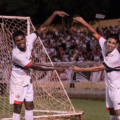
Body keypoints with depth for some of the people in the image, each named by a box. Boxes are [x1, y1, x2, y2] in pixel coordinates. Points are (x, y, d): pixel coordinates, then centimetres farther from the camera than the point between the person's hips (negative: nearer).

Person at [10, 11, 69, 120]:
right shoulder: (16, 54, -30)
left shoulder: (29, 40, -14)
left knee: (29, 105, 7)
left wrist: (54, 14, -17)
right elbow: (34, 67, -27)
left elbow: (42, 27, -8)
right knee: (17, 106, -6)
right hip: (18, 79, -6)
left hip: (27, 77, 6)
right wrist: (54, 68, -25)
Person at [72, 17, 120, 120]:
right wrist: (83, 22, -10)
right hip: (109, 86, 8)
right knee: (111, 112, 8)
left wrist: (80, 69, -18)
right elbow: (94, 33, 4)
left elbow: (98, 68, -23)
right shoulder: (104, 44, -4)